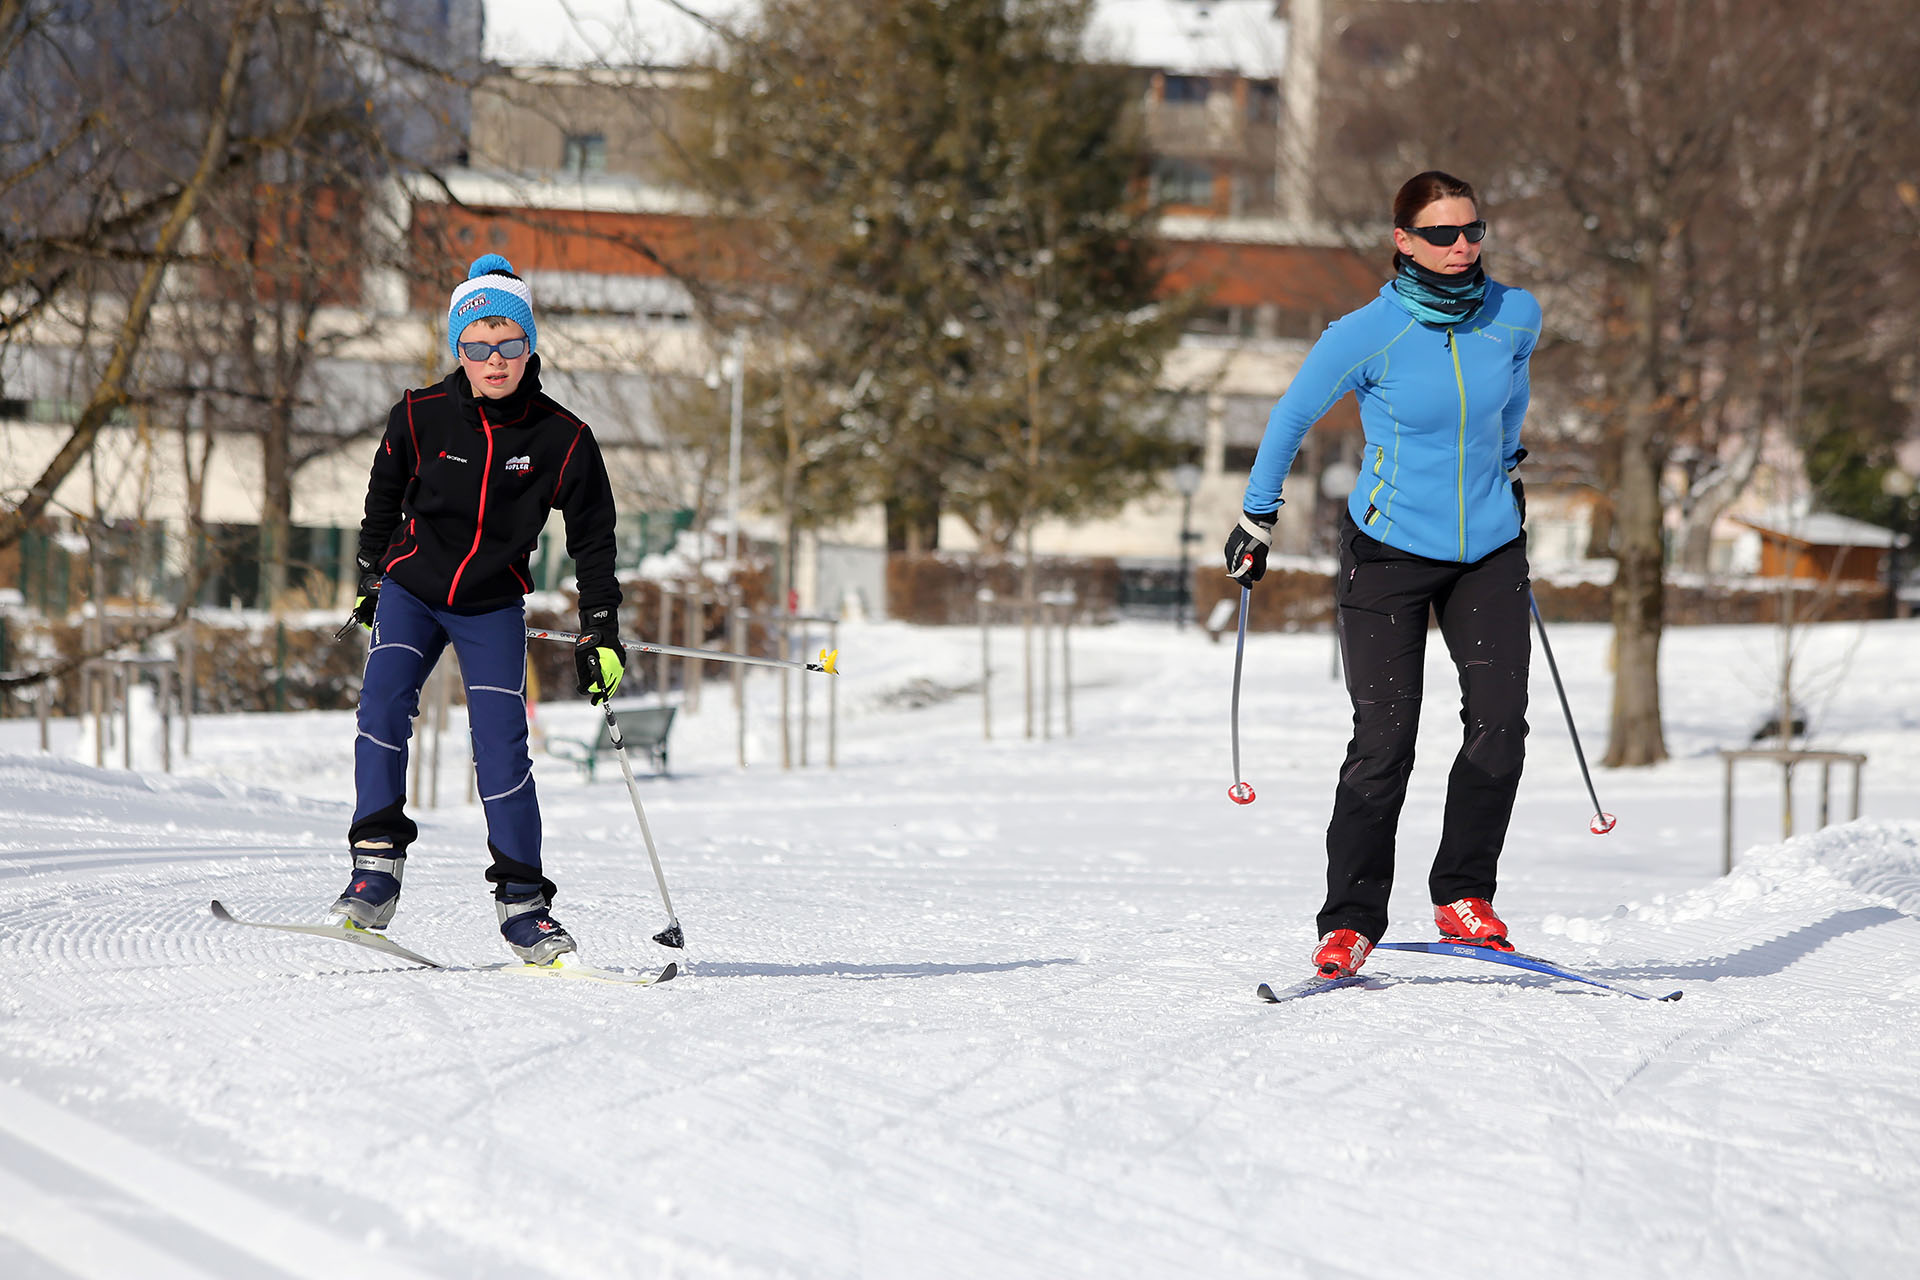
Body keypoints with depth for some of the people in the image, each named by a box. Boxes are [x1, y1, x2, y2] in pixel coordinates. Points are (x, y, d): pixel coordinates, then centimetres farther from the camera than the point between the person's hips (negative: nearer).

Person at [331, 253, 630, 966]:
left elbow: (593, 538, 2)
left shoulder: (562, 439, -9)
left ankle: (522, 900, -2)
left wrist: (601, 632, -1)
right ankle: (377, 866, -23)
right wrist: (371, 581, 17)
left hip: (493, 608, 0)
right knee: (383, 701, -24)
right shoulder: (421, 417, -9)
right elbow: (384, 500, 11)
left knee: (502, 747, -12)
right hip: (411, 589, 0)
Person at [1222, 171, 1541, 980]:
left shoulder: (1515, 316, -5)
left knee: (1500, 723, -11)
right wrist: (1256, 520, 7)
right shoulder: (1365, 335, -15)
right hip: (1389, 551, -3)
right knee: (1384, 740, -8)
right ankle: (1349, 922, 1)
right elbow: (1292, 418, 0)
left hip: (1487, 549, 3)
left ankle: (1463, 897, 2)